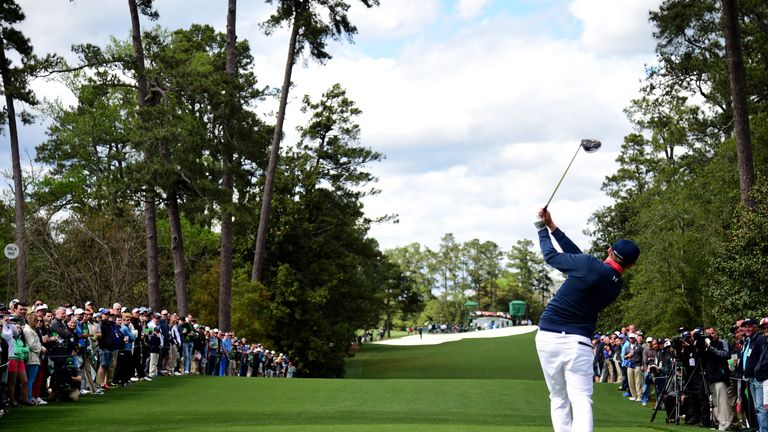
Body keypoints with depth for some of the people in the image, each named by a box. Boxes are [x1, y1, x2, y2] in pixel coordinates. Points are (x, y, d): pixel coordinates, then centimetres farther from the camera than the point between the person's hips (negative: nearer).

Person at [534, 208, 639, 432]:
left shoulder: (588, 264, -8)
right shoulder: (616, 287, 7)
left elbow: (551, 256, 6)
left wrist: (543, 229, 21)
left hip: (547, 336, 0)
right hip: (576, 342, 0)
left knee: (558, 399, 11)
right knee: (581, 400, -7)